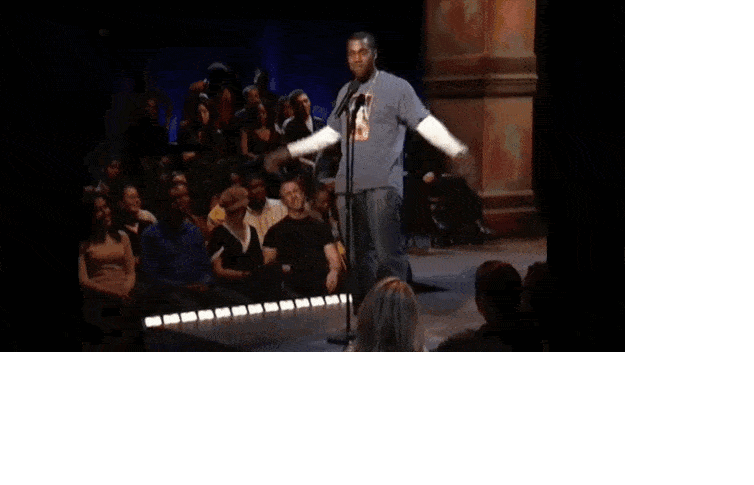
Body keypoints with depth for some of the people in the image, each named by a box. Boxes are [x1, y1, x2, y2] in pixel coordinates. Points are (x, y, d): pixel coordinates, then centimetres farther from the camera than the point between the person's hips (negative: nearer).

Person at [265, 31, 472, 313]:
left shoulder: (396, 87, 2)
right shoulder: (346, 92, 20)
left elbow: (426, 124, -3)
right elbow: (330, 133, 29)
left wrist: (456, 149, -19)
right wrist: (288, 152, 28)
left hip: (383, 184, -6)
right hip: (349, 184, 6)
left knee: (388, 253, -15)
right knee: (359, 256, 9)